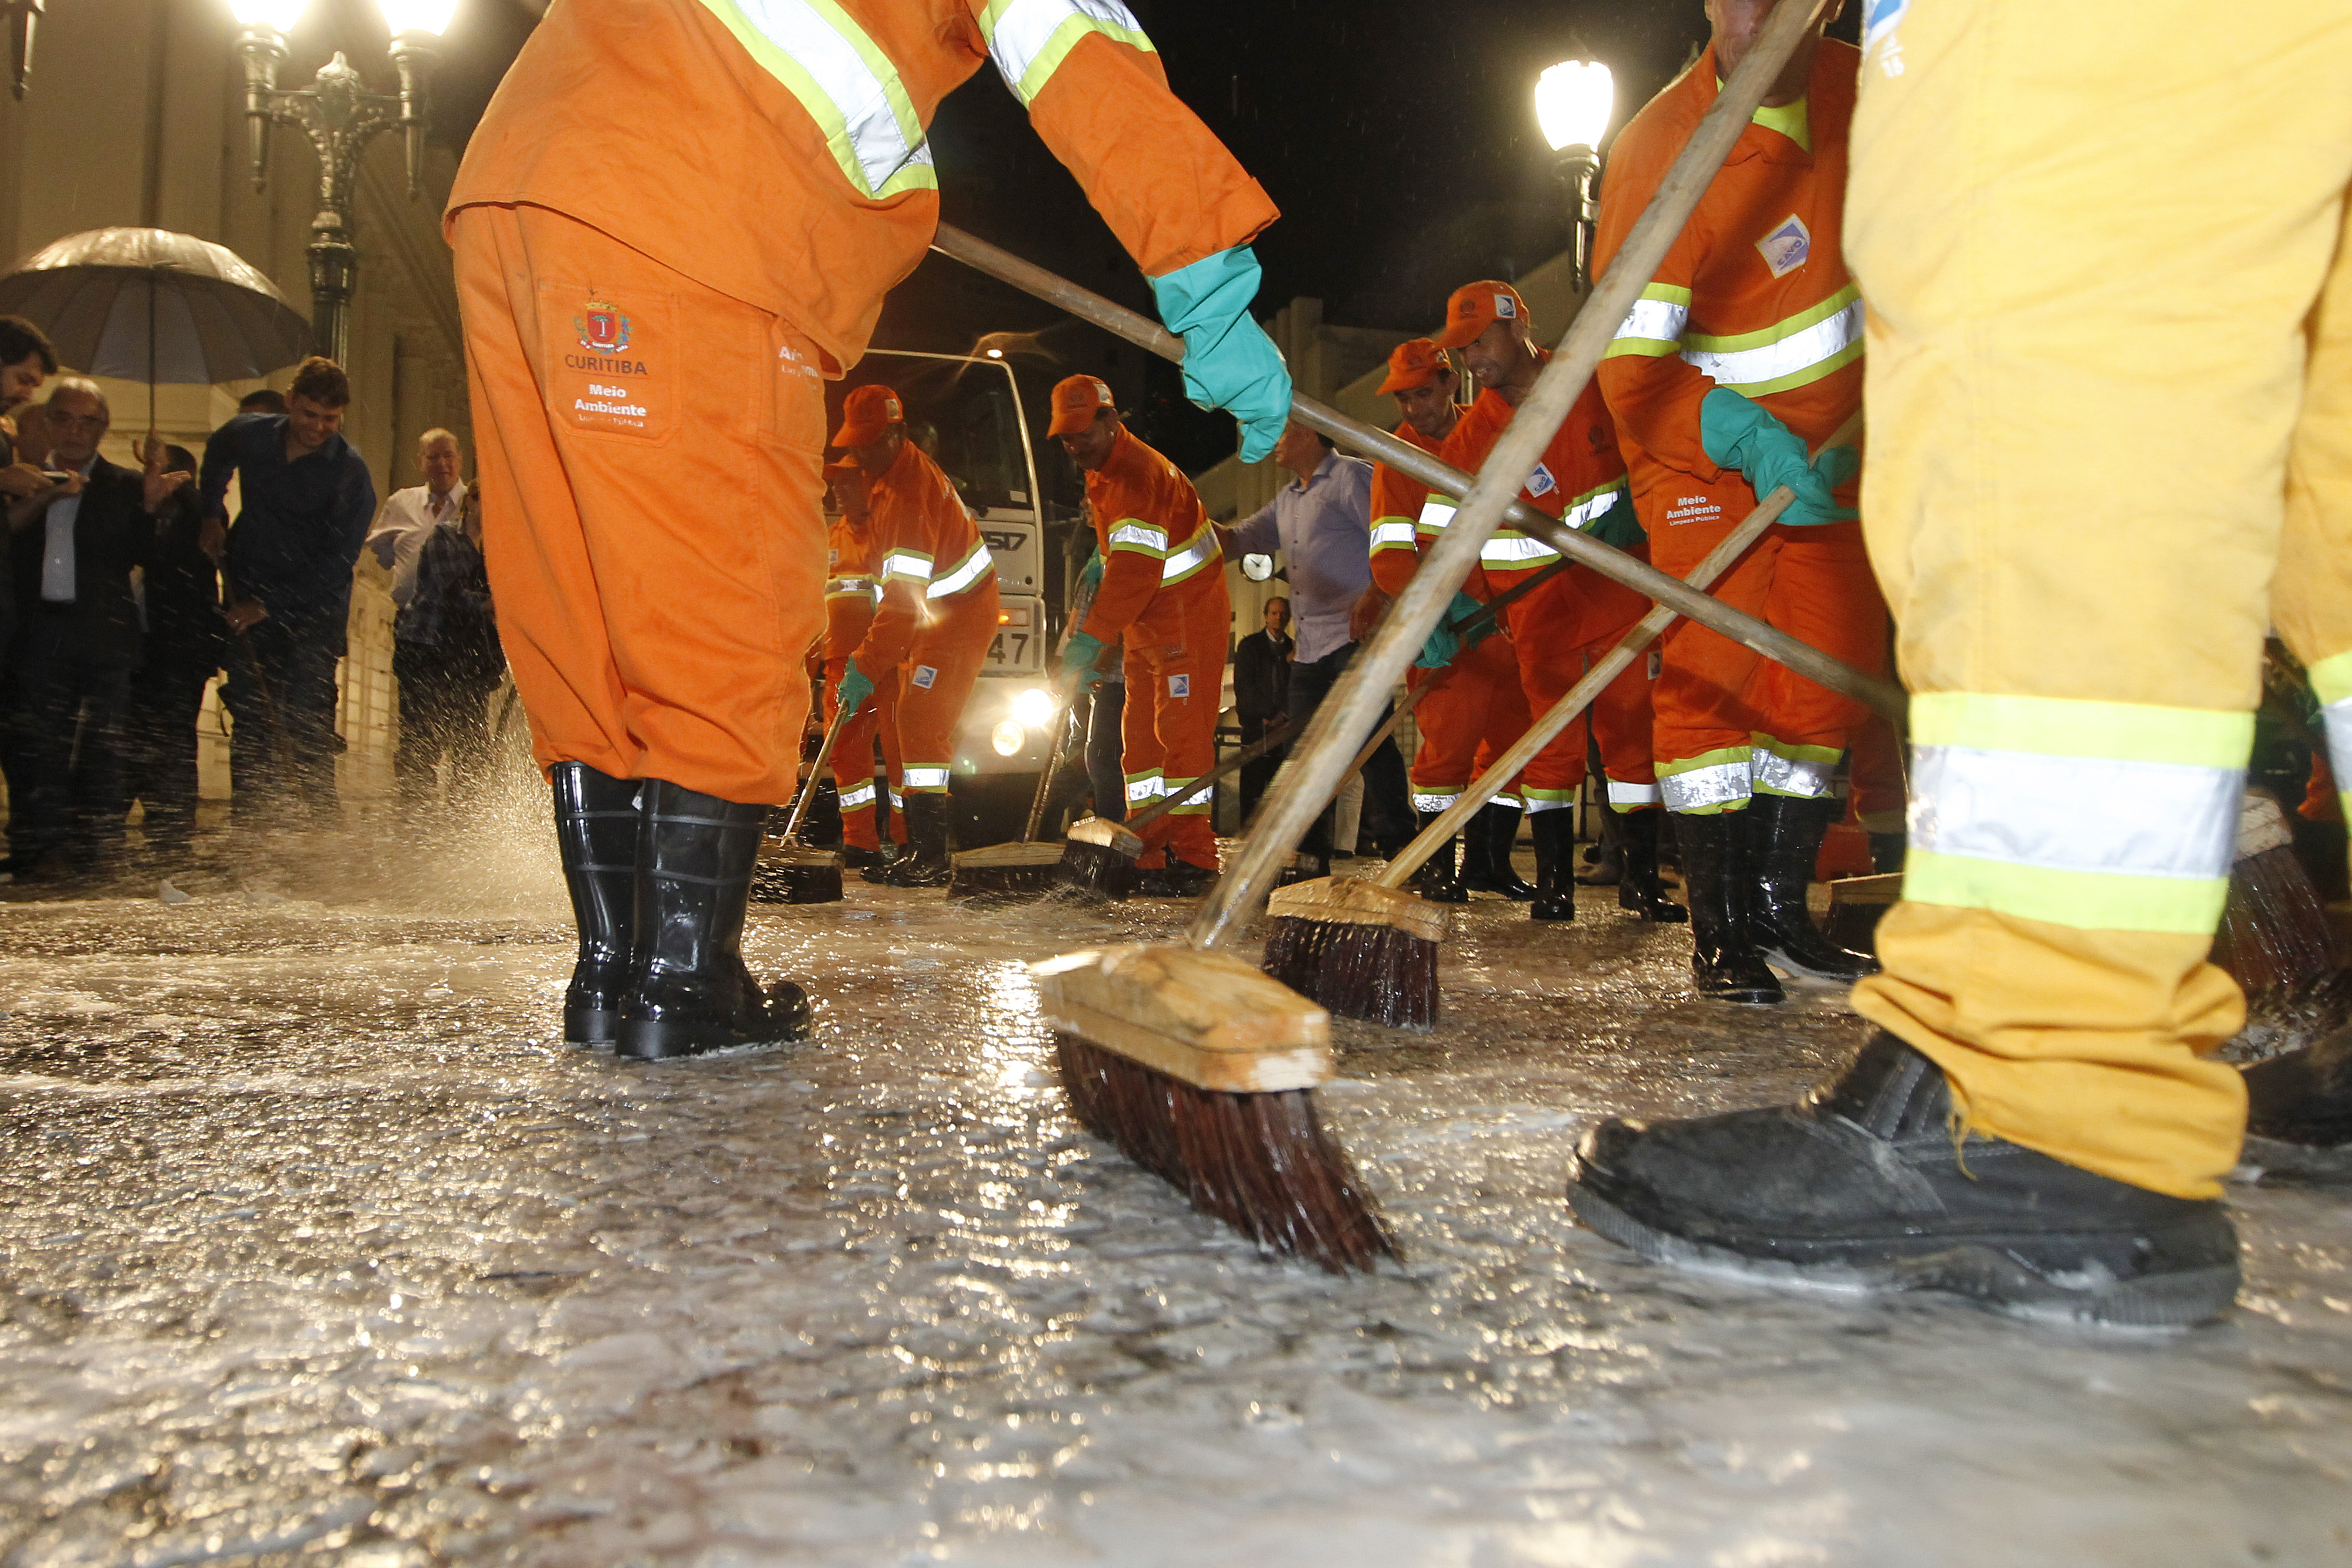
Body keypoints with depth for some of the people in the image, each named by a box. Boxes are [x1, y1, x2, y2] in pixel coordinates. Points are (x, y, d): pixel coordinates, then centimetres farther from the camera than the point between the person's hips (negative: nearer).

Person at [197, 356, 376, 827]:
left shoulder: (351, 474, -12)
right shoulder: (249, 434, 2)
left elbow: (337, 562, -14)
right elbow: (216, 454, 29)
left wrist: (270, 605, -17)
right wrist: (213, 513, 17)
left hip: (314, 614, -4)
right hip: (247, 604, 4)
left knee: (306, 720, -12)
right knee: (248, 720, 3)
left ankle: (320, 823, -9)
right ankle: (249, 825, 8)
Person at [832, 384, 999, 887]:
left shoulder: (908, 495, -27)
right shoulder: (895, 470, 6)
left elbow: (904, 596, -34)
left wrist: (867, 666, -36)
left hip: (960, 618, -11)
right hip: (932, 615, 11)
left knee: (922, 723, -17)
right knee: (912, 726, 10)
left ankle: (932, 857, -17)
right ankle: (920, 849, 16)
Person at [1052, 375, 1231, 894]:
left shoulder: (1138, 475, -22)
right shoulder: (1101, 473, 11)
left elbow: (1136, 571, -29)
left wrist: (1092, 636, -29)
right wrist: (1098, 575, 4)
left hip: (1188, 619, -10)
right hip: (1146, 625, 10)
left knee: (1181, 732, -11)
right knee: (1139, 732, 8)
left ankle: (1191, 858, -8)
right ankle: (1151, 855, 12)